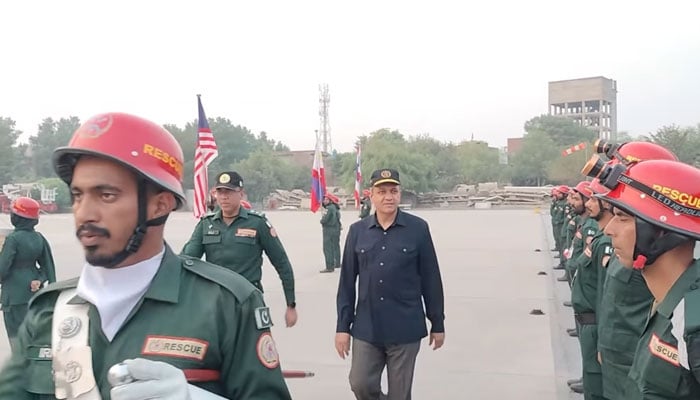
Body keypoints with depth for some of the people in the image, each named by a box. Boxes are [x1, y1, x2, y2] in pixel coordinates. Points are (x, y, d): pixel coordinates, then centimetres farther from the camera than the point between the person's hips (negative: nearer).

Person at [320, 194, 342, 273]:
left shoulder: (329, 208, -18)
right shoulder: (335, 207, 11)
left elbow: (324, 220, -21)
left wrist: (321, 221, 0)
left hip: (329, 230, -10)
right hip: (336, 229, 10)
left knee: (327, 248, -9)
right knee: (336, 246, 20)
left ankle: (329, 267, -12)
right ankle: (337, 263, 33)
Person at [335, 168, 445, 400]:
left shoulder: (418, 228, -4)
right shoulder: (357, 231, 2)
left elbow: (431, 280, 0)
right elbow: (347, 283, 5)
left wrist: (437, 324, 2)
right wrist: (343, 326, 3)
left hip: (405, 329, -2)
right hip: (366, 329, 2)